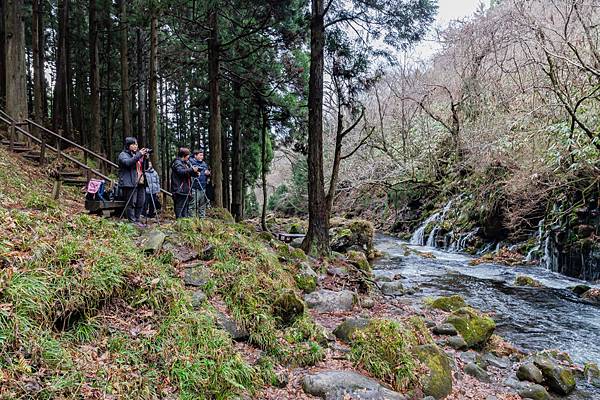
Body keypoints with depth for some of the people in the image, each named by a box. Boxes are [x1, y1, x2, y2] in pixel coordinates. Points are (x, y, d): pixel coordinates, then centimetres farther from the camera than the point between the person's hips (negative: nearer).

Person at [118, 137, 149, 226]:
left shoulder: (136, 154, 22)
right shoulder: (123, 155, 0)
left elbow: (144, 167, 20)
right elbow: (128, 163, -21)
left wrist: (145, 157, 2)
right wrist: (139, 155, -25)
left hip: (140, 182, 7)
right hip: (130, 183, -7)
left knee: (141, 202, 6)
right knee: (131, 203, -8)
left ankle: (137, 220, 16)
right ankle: (132, 221, -5)